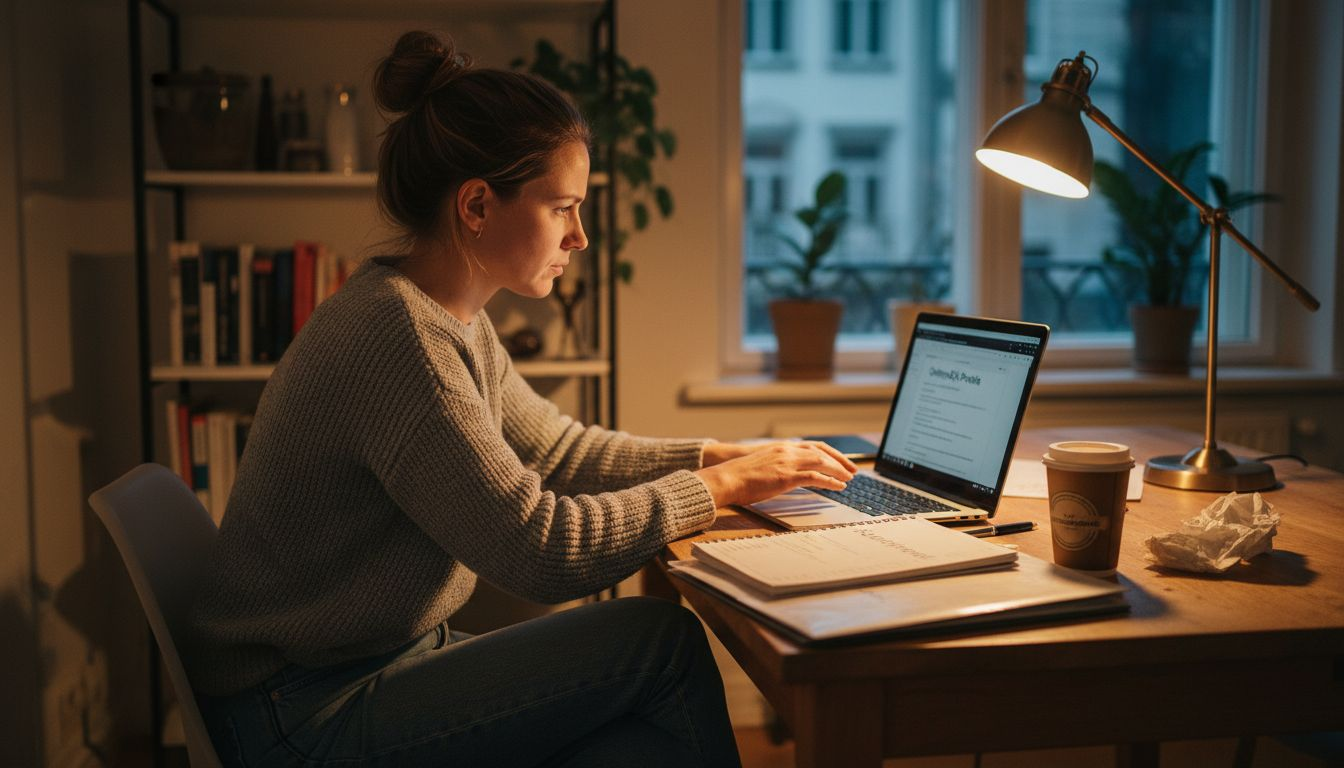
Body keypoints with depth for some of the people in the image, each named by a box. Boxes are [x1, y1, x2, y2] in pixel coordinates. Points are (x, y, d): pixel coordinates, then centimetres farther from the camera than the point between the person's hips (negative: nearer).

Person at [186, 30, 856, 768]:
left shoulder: (455, 322, 7)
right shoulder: (394, 335, -25)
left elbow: (559, 447, 18)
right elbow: (542, 548, -26)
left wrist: (719, 455, 7)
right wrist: (721, 486, -14)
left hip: (387, 662, 9)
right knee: (663, 641, -12)